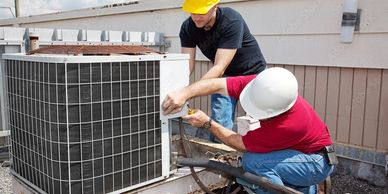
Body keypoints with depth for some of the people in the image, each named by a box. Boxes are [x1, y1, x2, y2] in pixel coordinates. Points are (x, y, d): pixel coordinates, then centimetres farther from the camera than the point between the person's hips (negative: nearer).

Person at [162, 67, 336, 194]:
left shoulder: (290, 124, -37)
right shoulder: (260, 86, -22)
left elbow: (242, 145, -25)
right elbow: (217, 84, -23)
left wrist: (207, 123, -21)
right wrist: (184, 93, -37)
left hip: (317, 161, -7)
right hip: (294, 151, 8)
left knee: (253, 161, -28)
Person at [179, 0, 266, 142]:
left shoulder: (232, 22, -33)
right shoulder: (188, 28, -17)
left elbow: (219, 68, -39)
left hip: (252, 73, -3)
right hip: (224, 76, 4)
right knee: (219, 124, -6)